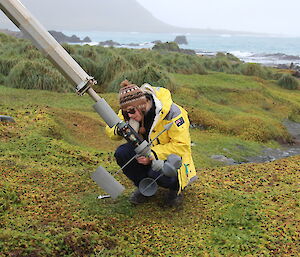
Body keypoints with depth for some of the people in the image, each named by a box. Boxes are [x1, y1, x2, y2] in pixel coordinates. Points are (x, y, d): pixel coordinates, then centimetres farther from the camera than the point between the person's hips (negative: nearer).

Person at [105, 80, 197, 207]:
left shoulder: (171, 112, -28)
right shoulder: (129, 110, -12)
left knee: (157, 174, -36)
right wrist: (119, 129, -30)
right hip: (145, 150, 5)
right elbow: (110, 131, -4)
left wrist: (153, 155, -36)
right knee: (121, 153, -23)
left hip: (171, 154, -5)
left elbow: (181, 145, -27)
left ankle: (176, 187, 2)